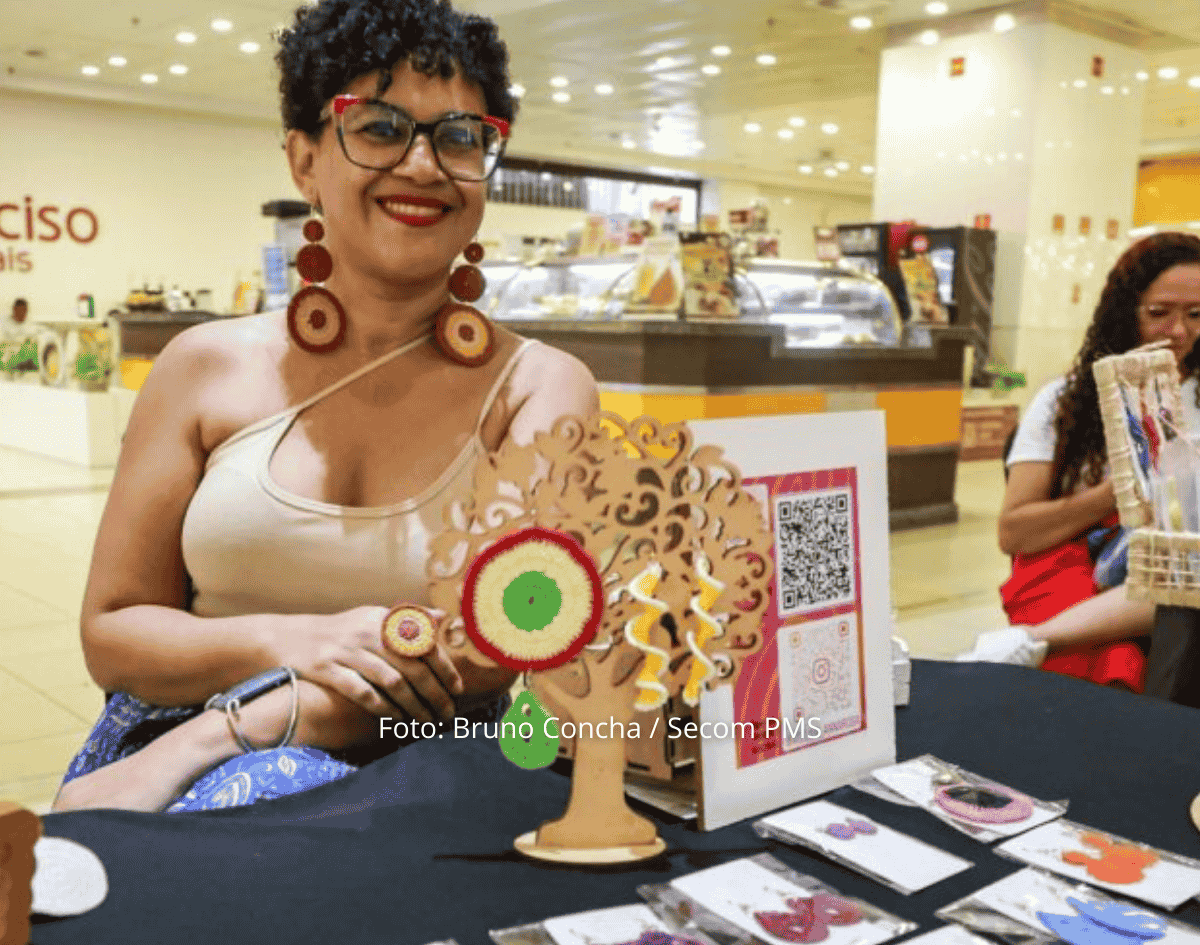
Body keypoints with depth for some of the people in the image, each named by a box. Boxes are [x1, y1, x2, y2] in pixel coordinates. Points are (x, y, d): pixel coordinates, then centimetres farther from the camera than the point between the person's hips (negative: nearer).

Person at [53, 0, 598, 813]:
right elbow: (112, 633, 6)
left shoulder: (539, 388, -1)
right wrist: (294, 642, -16)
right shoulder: (209, 367, 6)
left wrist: (210, 739, -21)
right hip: (166, 760, 2)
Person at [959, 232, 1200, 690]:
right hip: (1070, 566, -3)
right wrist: (1115, 493, -7)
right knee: (1114, 669, -40)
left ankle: (1027, 642, -34)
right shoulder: (1066, 400, 10)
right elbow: (1012, 532, 3)